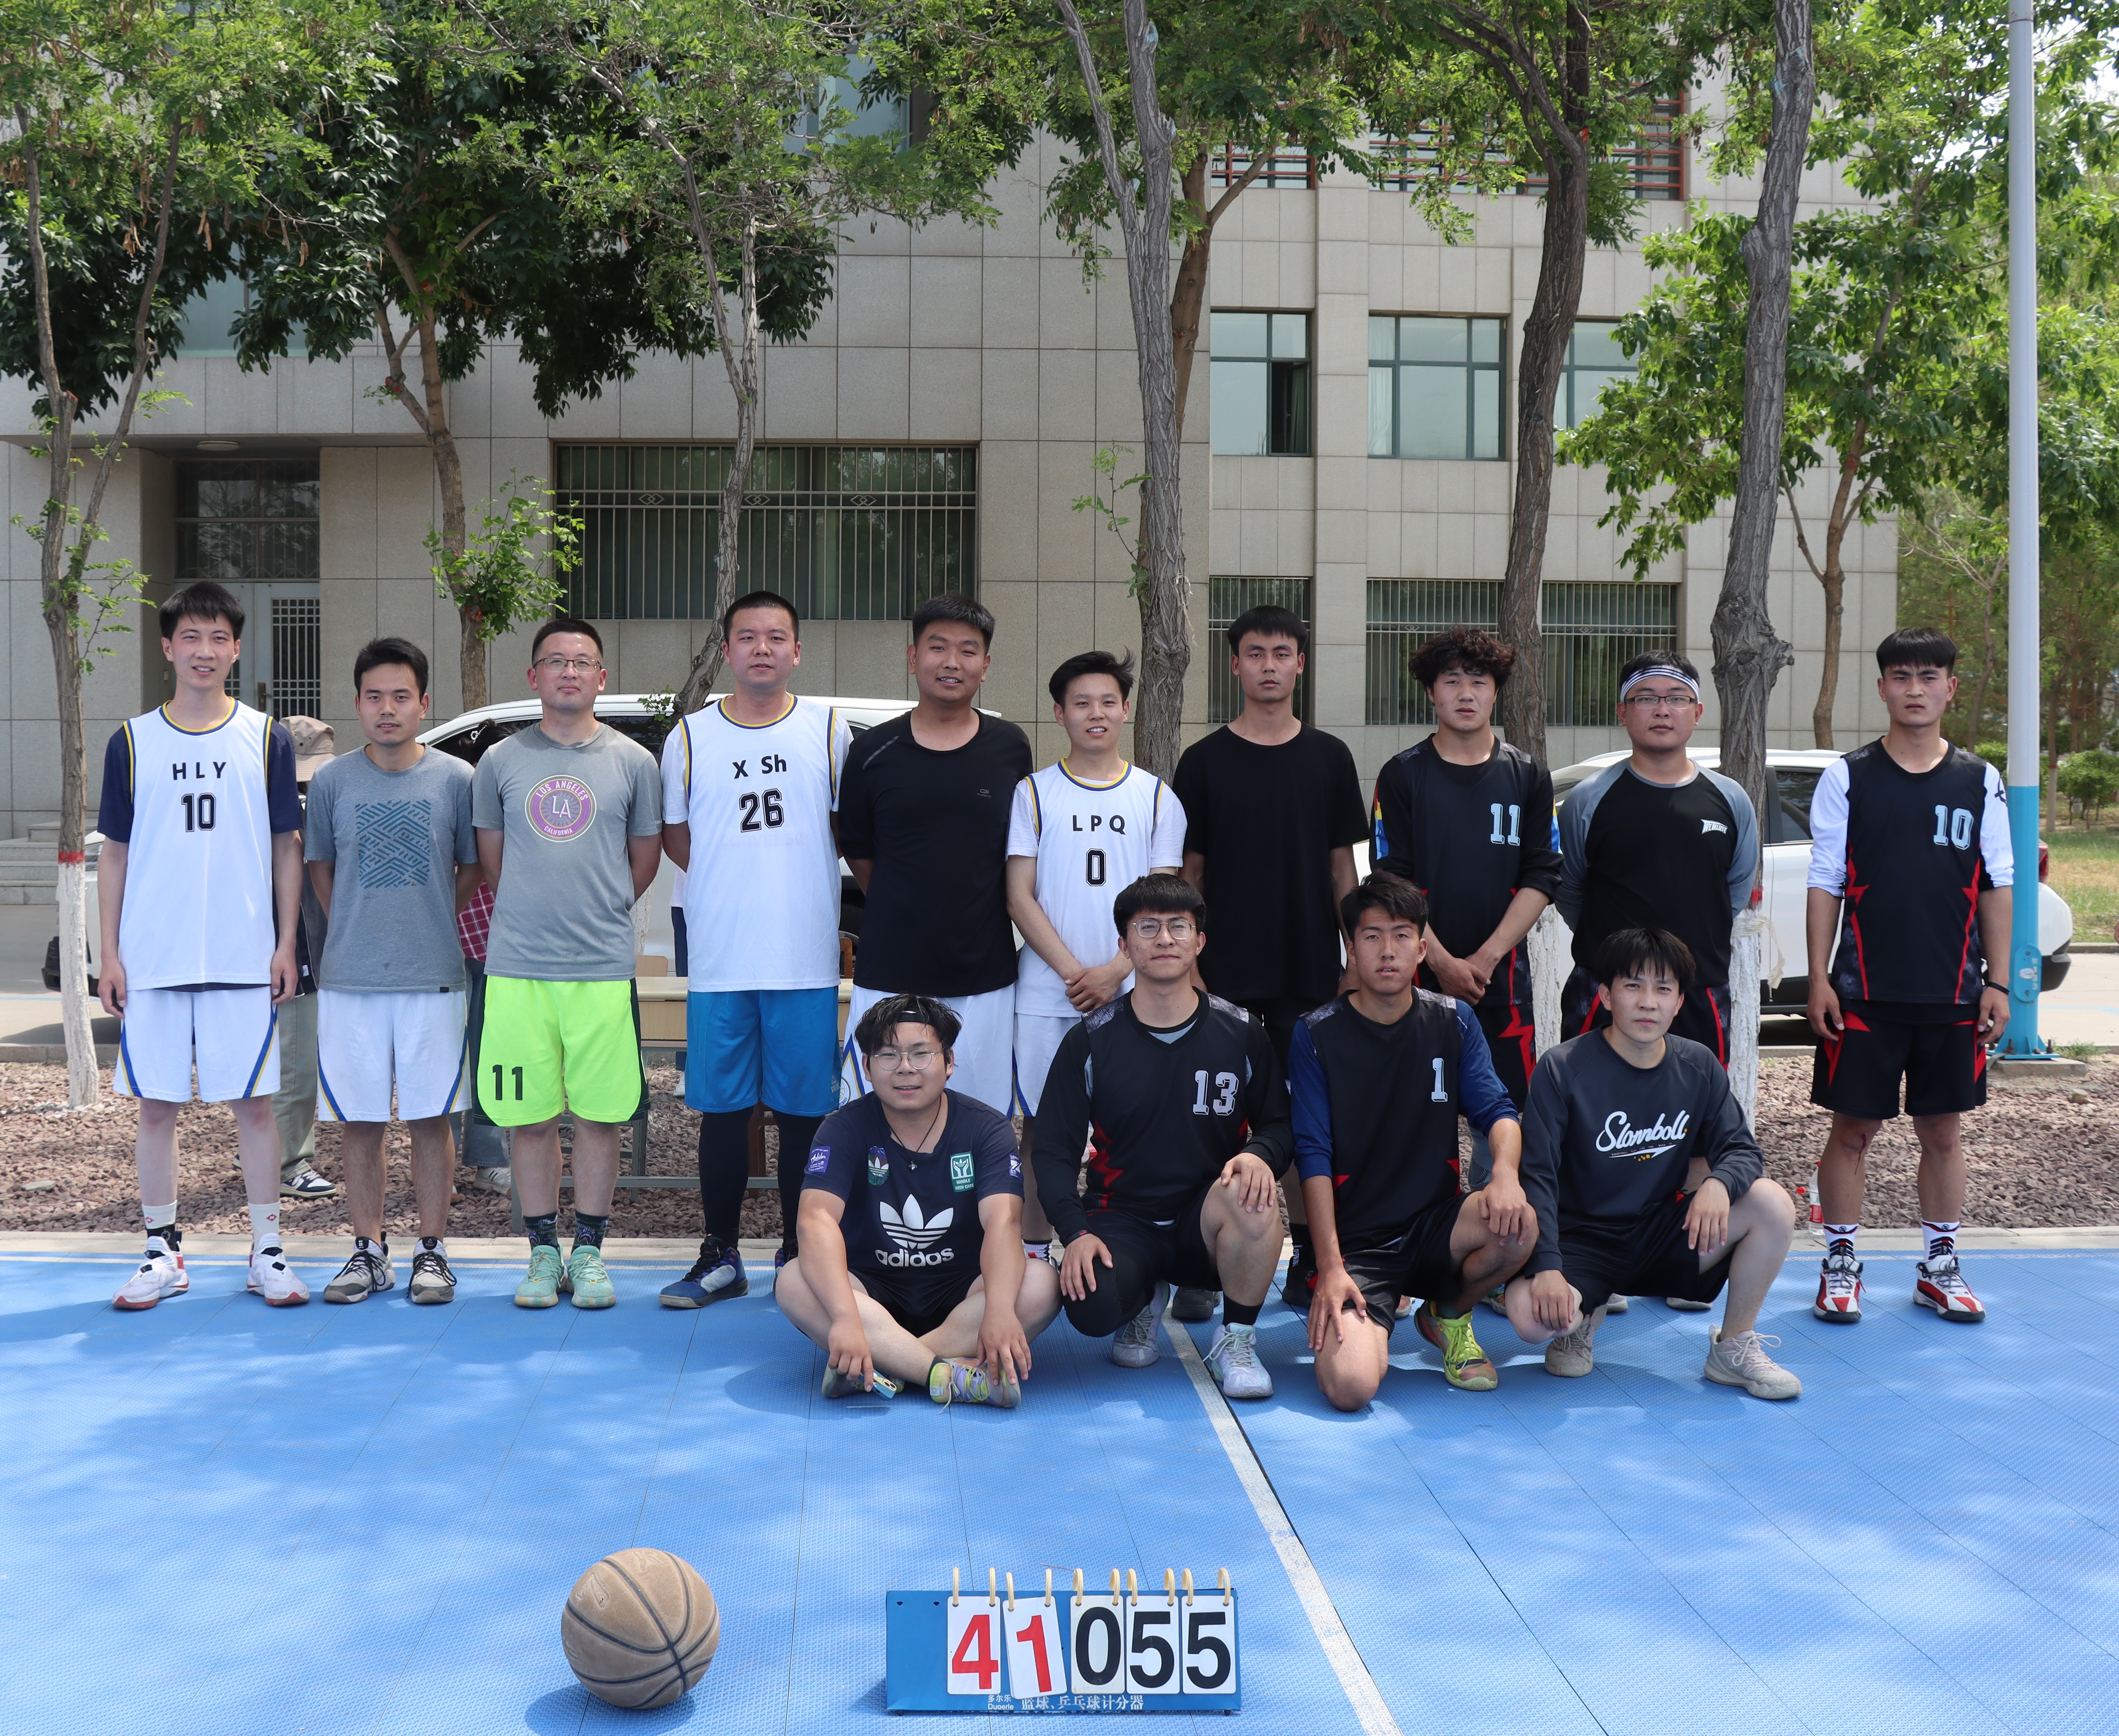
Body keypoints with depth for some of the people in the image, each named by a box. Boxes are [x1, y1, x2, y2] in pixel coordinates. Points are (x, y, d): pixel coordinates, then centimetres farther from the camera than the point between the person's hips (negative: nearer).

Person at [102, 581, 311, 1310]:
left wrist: (287, 944, 0)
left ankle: (267, 1253, 11)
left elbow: (287, 847, 7)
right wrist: (110, 955, 2)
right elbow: (115, 853, 8)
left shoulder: (266, 739, 5)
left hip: (246, 959, -1)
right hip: (153, 959, 1)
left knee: (253, 1104, 2)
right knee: (156, 1106, 6)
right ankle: (163, 1254, 17)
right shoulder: (132, 742, 7)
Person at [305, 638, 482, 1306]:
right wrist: (357, 932, 8)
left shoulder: (455, 779, 0)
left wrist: (429, 928, 7)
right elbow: (320, 869, 14)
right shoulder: (332, 782, 3)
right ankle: (369, 1251, 17)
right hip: (348, 980, 1)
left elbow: (472, 870, 10)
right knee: (360, 1120, 6)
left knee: (430, 1118, 3)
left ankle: (431, 1252, 13)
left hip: (433, 977, -1)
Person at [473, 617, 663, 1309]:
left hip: (603, 968, -1)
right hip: (517, 967, 1)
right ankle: (543, 1253, 16)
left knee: (600, 1116, 3)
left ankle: (589, 1252, 15)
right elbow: (492, 859, 16)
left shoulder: (632, 762, 5)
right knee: (530, 1117, 4)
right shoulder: (501, 761, 7)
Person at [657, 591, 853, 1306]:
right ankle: (720, 1257, 15)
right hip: (719, 960, 1)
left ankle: (798, 1255, 14)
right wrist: (734, 882, 6)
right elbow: (675, 836, 14)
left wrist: (791, 873, 6)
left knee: (804, 1110, 3)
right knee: (722, 1110, 5)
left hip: (807, 960, -1)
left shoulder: (829, 730, 5)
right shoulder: (690, 737, 7)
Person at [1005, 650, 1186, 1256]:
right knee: (1042, 1123, 4)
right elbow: (1020, 898, 1)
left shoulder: (1156, 797, 8)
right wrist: (1072, 971, -11)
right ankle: (1035, 1254, 14)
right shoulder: (1034, 793, 6)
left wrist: (1116, 971, -10)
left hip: (1132, 993, 1)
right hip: (1046, 994, 0)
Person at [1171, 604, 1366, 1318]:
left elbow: (1342, 865, 8)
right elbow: (1190, 870, 3)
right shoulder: (1205, 760, 2)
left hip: (1311, 971, 1)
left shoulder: (1330, 758, 6)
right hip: (1226, 973, -1)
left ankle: (1307, 1260, 16)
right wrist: (1188, 963, -4)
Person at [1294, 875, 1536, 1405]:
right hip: (1356, 1242, -3)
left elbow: (1496, 1110, -1)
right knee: (1350, 1386, -27)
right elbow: (1314, 1156, -8)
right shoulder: (1317, 1035, -4)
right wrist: (1332, 1268, -17)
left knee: (1518, 1224, -32)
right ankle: (1368, 1322, 13)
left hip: (1436, 1225, 3)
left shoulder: (1454, 1021, 5)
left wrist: (1505, 1172, -26)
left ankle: (1449, 1315, 3)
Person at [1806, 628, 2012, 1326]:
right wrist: (1819, 979, -5)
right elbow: (1825, 884, 1)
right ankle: (1840, 1268, 13)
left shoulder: (1980, 781, 6)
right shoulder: (1847, 778, 1)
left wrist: (1997, 985, 1)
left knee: (1943, 1130, 9)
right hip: (1865, 993, -2)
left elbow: (1998, 888, 6)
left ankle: (1939, 1268, 21)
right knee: (1853, 1128, 2)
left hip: (1953, 994, 2)